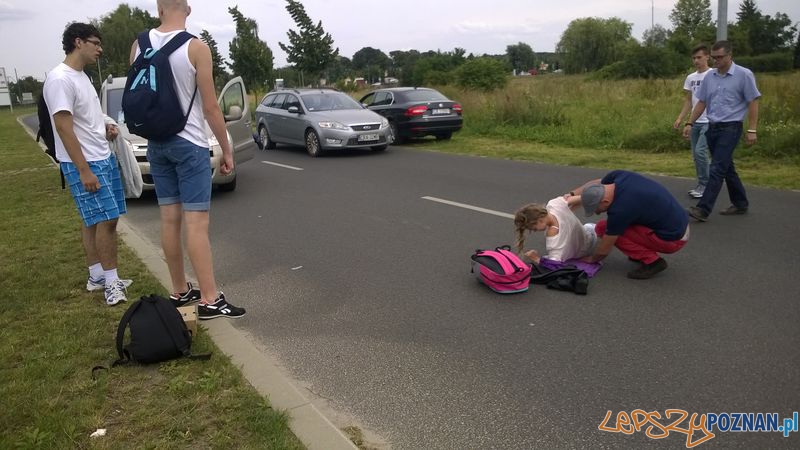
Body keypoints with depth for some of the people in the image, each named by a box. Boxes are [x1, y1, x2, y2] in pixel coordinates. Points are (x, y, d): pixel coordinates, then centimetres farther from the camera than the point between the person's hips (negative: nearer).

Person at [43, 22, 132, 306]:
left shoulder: (81, 76, 14)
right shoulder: (60, 79, -16)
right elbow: (64, 127, -20)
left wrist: (105, 128, 7)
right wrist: (84, 170, -22)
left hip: (103, 158, 9)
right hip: (84, 164, -9)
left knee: (94, 221, 12)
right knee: (106, 220, -10)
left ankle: (97, 276, 20)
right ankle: (111, 282, -2)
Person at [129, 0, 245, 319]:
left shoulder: (138, 45, 4)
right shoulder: (196, 48, -12)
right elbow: (210, 107, -12)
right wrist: (227, 149, -3)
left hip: (156, 144, 6)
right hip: (190, 143, -5)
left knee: (169, 219, 10)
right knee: (196, 223, -7)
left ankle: (180, 291, 20)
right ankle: (210, 299, -4)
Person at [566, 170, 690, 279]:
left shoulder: (620, 209, -28)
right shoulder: (617, 176, -9)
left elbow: (604, 250, -12)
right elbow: (597, 183, 18)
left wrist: (591, 259, 7)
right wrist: (573, 195, 10)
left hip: (673, 239, -8)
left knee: (603, 228, -9)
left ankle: (651, 261, -6)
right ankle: (643, 252, 15)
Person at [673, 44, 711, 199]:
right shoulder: (690, 78, 11)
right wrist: (680, 119, 10)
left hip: (709, 122, -7)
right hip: (695, 122, 7)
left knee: (700, 152, -15)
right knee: (696, 154, 9)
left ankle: (704, 186, -3)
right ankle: (703, 185, 18)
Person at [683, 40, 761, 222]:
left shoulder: (744, 75, -7)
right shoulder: (710, 76, 8)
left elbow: (753, 103, -6)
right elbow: (702, 102, 14)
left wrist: (752, 130, -11)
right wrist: (690, 123, 7)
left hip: (730, 128, -6)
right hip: (712, 128, 6)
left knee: (717, 169, -12)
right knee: (727, 168, 14)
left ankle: (703, 209, -16)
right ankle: (740, 203, 28)